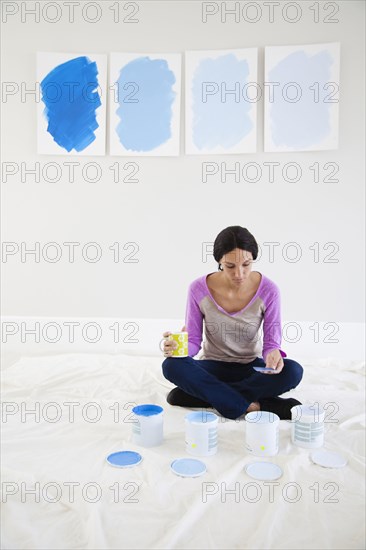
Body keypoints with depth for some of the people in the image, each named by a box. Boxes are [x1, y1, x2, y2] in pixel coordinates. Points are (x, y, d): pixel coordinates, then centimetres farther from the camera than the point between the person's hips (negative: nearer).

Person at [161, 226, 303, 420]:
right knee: (172, 366, -29)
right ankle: (254, 406, -27)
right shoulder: (199, 289, -15)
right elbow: (193, 340, -8)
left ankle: (206, 394, -21)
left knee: (293, 371, -29)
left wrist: (273, 354, -35)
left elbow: (272, 340, -11)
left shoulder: (268, 290, -15)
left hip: (250, 367, 1)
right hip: (212, 367, 0)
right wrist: (178, 346, -31)